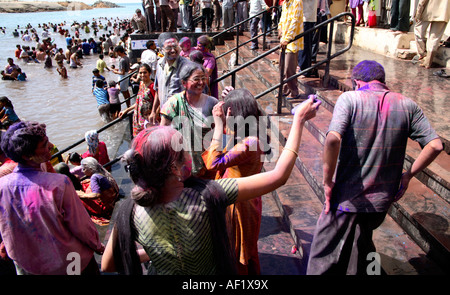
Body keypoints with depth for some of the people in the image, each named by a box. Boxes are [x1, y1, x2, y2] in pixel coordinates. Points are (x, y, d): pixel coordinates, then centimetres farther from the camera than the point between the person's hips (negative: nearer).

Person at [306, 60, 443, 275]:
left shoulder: (350, 99, -11)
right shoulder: (407, 105, 2)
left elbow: (333, 139, -28)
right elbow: (435, 145, -2)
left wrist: (327, 181, -17)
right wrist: (408, 175, 9)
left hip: (347, 199, -5)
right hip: (383, 200, 5)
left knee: (325, 263, 12)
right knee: (362, 246, 31)